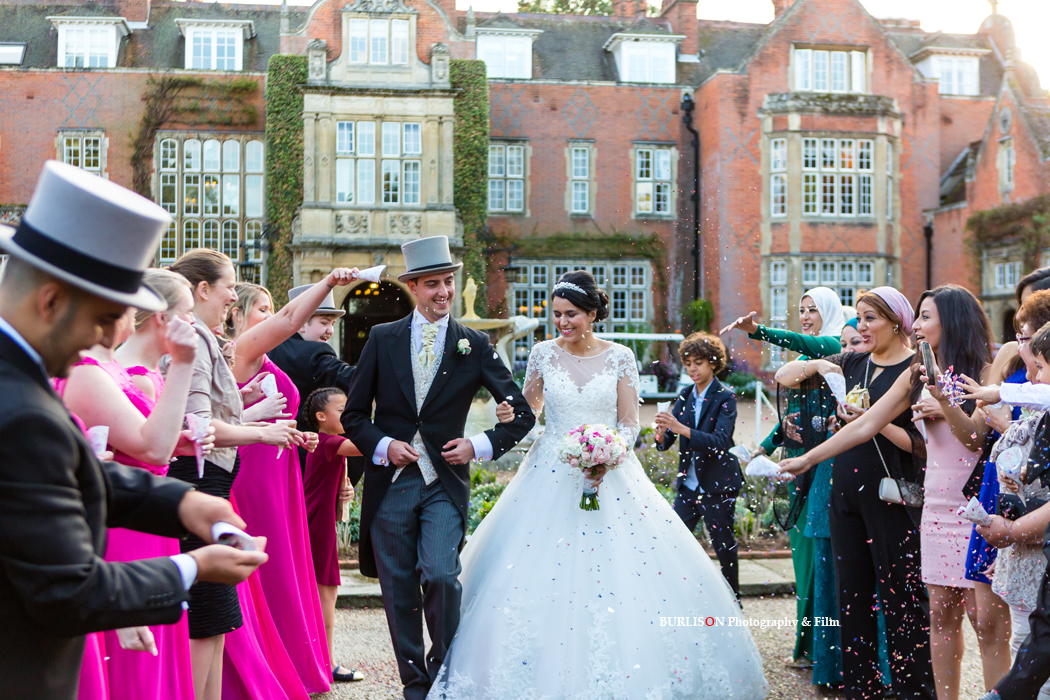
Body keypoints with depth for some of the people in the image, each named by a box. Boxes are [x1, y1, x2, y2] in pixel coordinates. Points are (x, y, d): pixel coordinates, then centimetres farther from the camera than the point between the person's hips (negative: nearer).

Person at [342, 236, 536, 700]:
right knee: (399, 590, 6)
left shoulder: (474, 345, 4)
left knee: (441, 576, -18)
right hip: (390, 482, 2)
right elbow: (354, 413, 8)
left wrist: (481, 446, -5)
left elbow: (521, 415, 7)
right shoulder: (382, 339, 6)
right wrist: (382, 445, -8)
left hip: (443, 483, -1)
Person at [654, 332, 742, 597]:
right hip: (688, 484, 5)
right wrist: (661, 434, -22)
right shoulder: (685, 397, 7)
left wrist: (682, 429, -34)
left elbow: (719, 441, -22)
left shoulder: (725, 398, -8)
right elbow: (665, 443, 3)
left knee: (724, 546, 5)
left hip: (717, 487, -5)